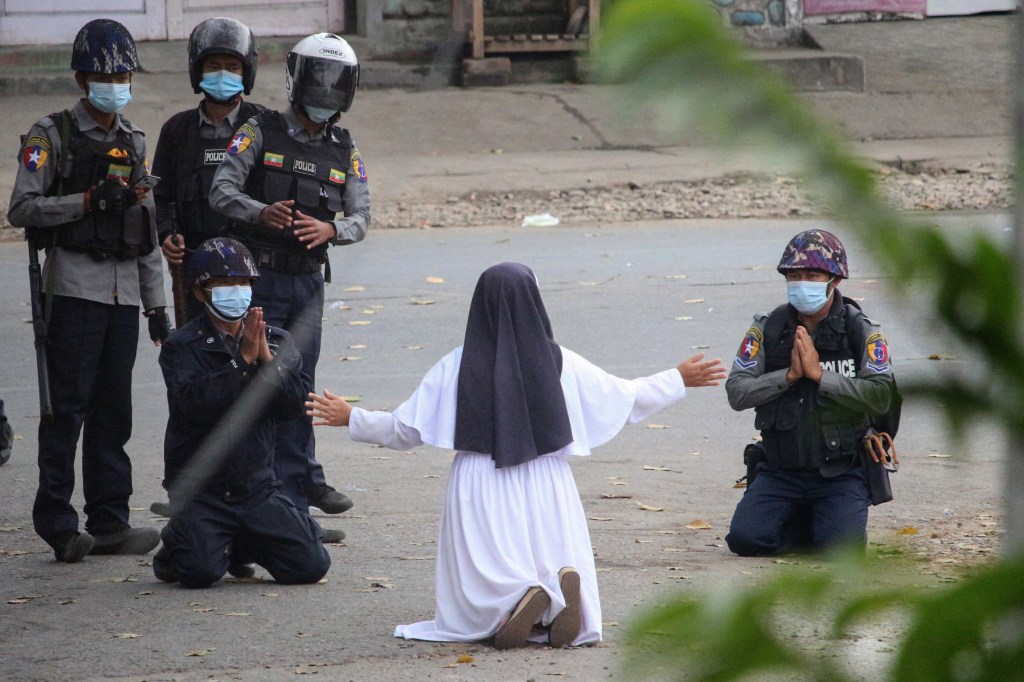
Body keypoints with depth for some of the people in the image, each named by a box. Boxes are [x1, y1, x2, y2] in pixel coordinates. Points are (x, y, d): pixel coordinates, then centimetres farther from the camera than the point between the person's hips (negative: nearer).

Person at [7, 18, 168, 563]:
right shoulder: (53, 136, -1)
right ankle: (58, 526, -5)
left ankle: (109, 522, 8)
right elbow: (23, 209, -10)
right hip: (74, 287, -6)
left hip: (125, 291, 6)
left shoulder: (134, 144, 17)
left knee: (113, 411, 6)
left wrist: (157, 306, 17)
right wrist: (88, 200, -18)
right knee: (67, 407, -7)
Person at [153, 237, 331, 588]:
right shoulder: (182, 347, -4)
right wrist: (244, 359, -20)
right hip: (201, 490, -4)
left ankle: (241, 546, 20)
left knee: (311, 565, -8)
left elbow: (294, 405, -4)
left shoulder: (276, 341, 9)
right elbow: (195, 403, -21)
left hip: (257, 488, 4)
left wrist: (267, 359, -17)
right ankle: (175, 548, 12)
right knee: (201, 572, -25)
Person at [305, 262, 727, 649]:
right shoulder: (561, 365, -1)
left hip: (480, 494, -1)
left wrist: (350, 419, 20)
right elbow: (628, 401, 9)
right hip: (546, 492, 1)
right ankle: (560, 596, -24)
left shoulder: (455, 370, -4)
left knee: (478, 607, 6)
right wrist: (679, 380, 25)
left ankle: (511, 601, -29)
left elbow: (405, 429, 3)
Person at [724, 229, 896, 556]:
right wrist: (788, 375, -17)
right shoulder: (767, 329, 2)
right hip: (780, 471, 2)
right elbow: (737, 393, -4)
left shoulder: (861, 331, -4)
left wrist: (820, 374, -19)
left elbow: (881, 395, -16)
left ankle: (830, 520, 15)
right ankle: (804, 522, 15)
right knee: (746, 539, -16)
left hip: (840, 472, -2)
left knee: (840, 547, -23)